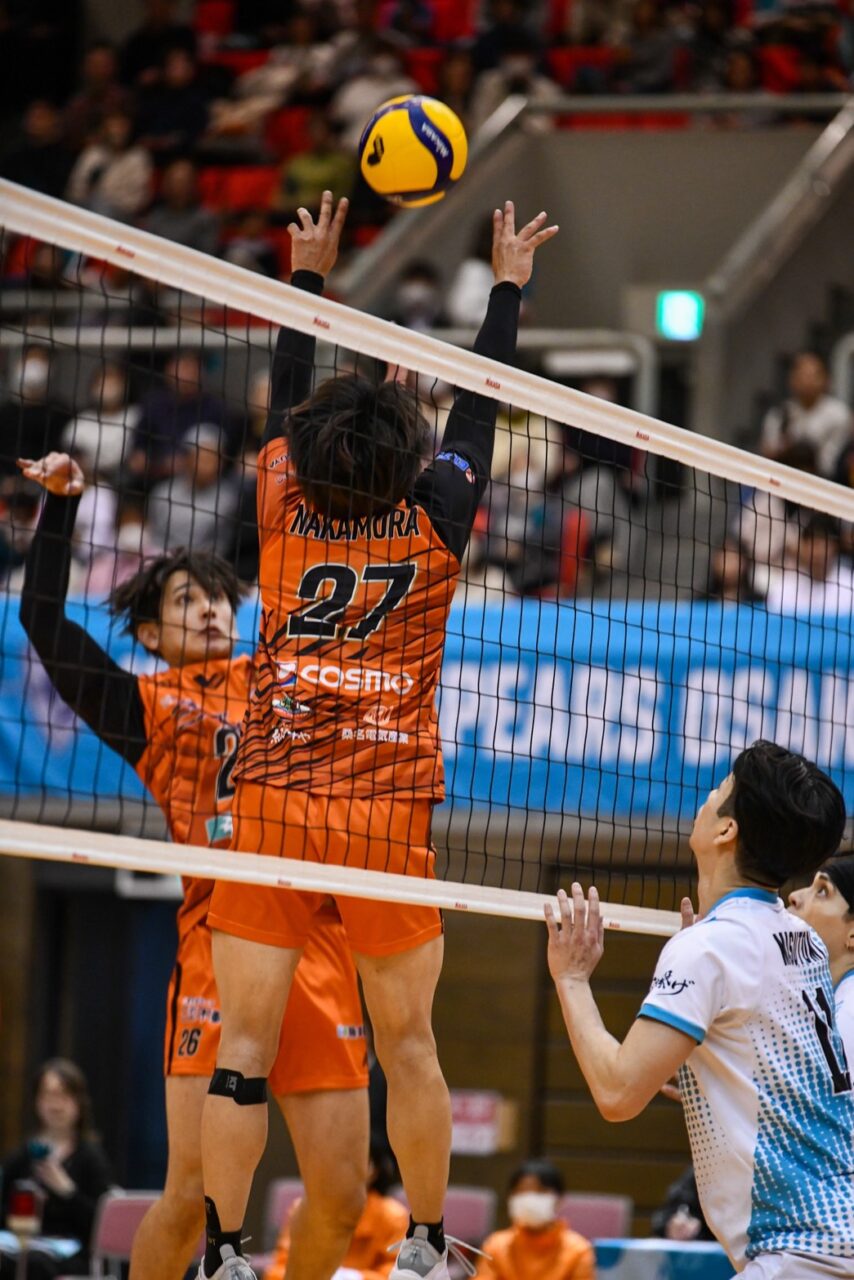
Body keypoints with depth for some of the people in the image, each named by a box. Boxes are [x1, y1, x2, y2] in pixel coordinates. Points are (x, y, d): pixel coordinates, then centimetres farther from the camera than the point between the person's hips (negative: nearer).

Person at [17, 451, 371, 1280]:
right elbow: (43, 620, 2)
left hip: (320, 950, 3)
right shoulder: (147, 706, 11)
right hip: (217, 948, -3)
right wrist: (59, 503, -3)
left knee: (340, 1197, 3)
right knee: (194, 1193, -8)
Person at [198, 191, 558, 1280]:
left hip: (272, 807, 0)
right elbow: (479, 409, 13)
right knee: (407, 1046, 8)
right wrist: (508, 284, 25)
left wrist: (309, 275, 30)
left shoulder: (285, 513, 0)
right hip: (391, 813, 0)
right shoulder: (435, 524, -1)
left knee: (244, 1044, -3)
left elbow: (288, 398, 17)